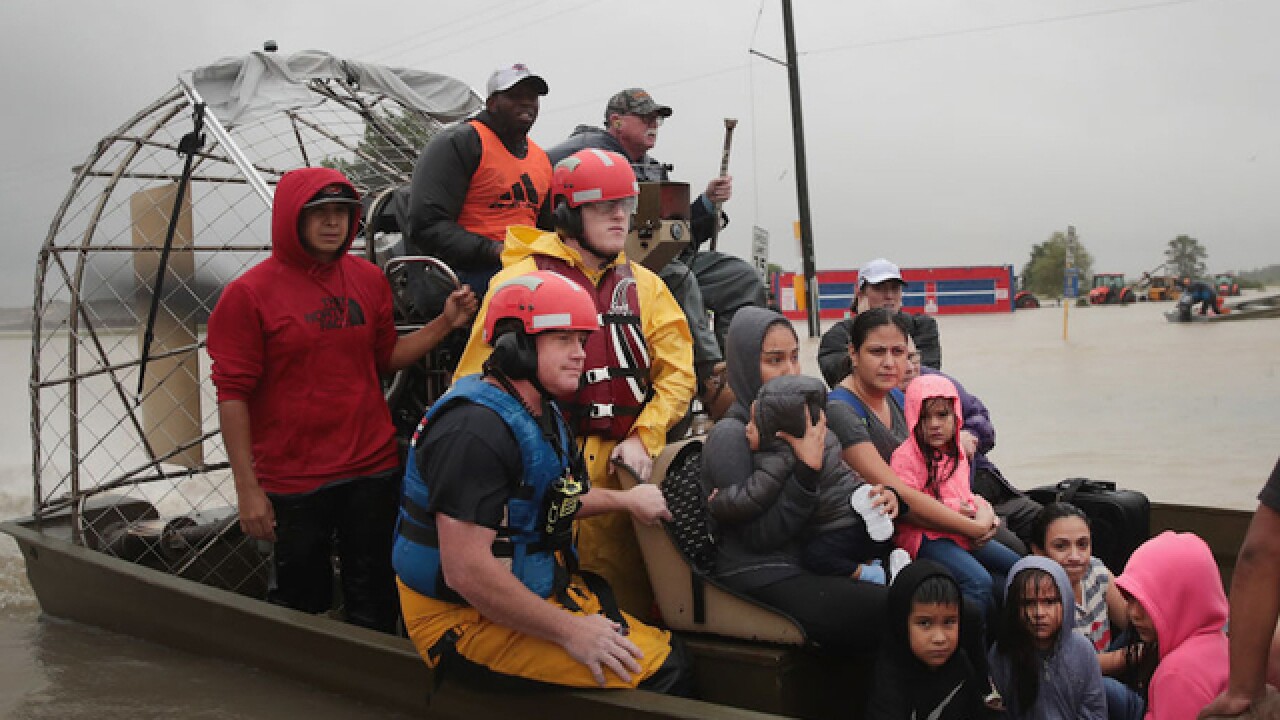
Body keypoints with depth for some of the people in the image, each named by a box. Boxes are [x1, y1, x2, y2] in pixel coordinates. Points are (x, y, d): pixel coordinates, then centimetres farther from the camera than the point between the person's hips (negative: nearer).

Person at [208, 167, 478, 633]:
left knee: (374, 602, 13)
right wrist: (248, 488, -12)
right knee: (304, 600, 11)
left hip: (373, 471, 4)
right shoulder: (249, 293, -9)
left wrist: (445, 323, 0)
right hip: (293, 483, -3)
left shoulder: (367, 279, 4)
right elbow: (233, 395, -10)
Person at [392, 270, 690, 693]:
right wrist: (570, 631, -25)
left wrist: (624, 500, 13)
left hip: (540, 590, 10)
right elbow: (466, 571, -30)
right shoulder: (475, 431, -25)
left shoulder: (540, 413, 8)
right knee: (656, 672, -17)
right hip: (468, 618, -10)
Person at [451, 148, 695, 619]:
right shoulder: (521, 280, 0)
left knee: (632, 604, 7)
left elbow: (678, 372, 8)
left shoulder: (644, 285, 13)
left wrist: (644, 439, -5)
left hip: (623, 466, 4)